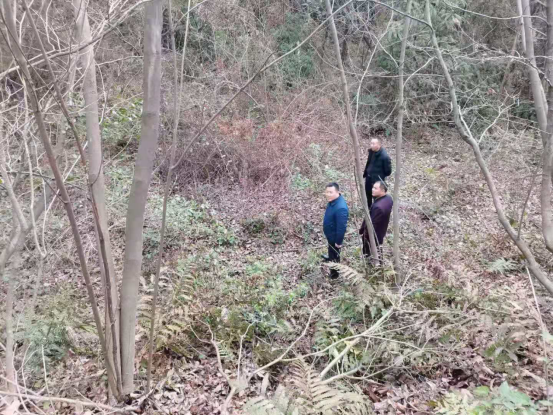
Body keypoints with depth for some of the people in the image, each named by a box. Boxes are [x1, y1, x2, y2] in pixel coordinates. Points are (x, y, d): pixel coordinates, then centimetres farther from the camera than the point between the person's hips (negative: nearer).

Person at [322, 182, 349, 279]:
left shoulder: (340, 208, -41)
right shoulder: (333, 200, -12)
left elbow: (341, 227, -33)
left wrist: (339, 242, -23)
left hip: (335, 236, -8)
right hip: (331, 233, 8)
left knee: (334, 253, 16)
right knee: (331, 249, 35)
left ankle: (334, 274, 38)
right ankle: (331, 258, 64)